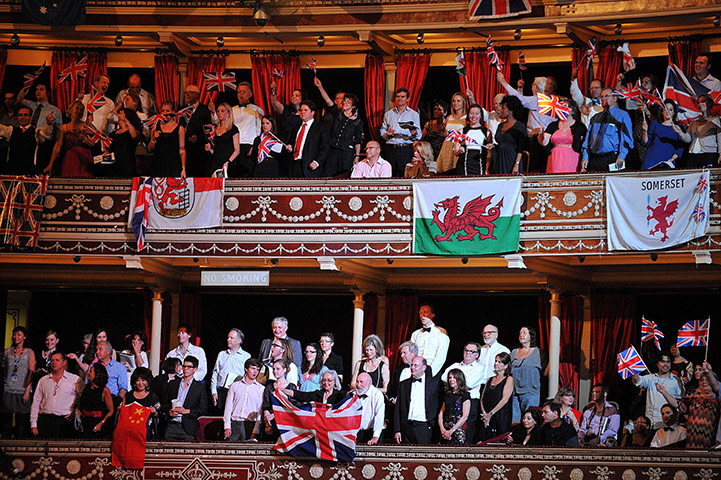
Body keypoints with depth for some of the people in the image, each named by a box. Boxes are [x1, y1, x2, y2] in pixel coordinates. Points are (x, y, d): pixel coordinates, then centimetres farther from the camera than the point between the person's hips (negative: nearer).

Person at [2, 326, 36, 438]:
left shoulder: (30, 352, 3)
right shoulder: (7, 351, 11)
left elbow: (31, 372, -2)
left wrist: (27, 391, -10)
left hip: (22, 391, -2)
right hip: (8, 390, 2)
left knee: (21, 421, -3)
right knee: (6, 419, 0)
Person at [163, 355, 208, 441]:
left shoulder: (200, 387, 6)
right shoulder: (172, 384, 16)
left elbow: (203, 410, 1)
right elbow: (165, 404, 19)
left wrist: (186, 411, -11)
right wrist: (169, 411, -3)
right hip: (172, 426, 3)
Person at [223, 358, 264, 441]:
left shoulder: (261, 389, 8)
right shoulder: (235, 386, 14)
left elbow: (261, 412, 3)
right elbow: (228, 406, 10)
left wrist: (255, 432, -7)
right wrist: (227, 427, -1)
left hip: (250, 424, -1)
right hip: (234, 424, 1)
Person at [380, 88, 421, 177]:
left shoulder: (414, 114, 10)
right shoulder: (388, 114, 17)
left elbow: (419, 136, 5)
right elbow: (382, 131, 17)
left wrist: (414, 133, -17)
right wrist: (387, 134, -5)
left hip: (407, 149, -2)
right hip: (390, 148, 2)